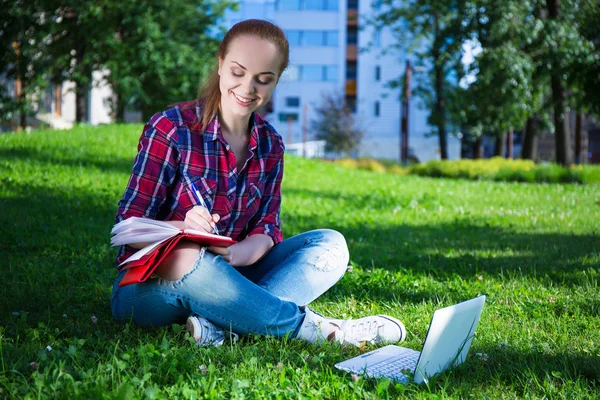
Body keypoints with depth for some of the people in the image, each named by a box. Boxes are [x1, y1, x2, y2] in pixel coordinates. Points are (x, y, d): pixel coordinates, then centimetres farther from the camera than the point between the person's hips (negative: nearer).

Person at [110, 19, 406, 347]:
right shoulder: (171, 128, -12)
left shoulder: (269, 145, 4)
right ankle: (318, 329, -24)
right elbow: (129, 225, -14)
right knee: (183, 257, -40)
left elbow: (267, 227, 0)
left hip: (221, 276, 5)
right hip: (150, 284, -5)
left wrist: (238, 253, -25)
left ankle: (217, 323, -31)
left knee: (330, 245, -9)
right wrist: (183, 228, -36)